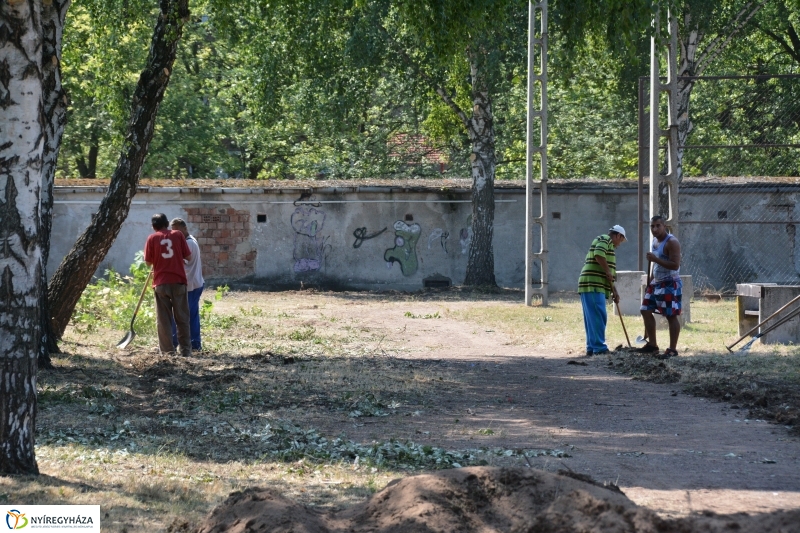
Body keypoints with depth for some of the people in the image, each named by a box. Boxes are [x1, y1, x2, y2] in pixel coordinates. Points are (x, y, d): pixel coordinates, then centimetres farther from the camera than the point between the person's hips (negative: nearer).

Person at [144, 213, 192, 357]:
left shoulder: (152, 238, 0)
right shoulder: (178, 235, 3)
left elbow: (148, 262, 1)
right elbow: (188, 256, 4)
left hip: (161, 283, -1)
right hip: (178, 281, 1)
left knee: (164, 319, 4)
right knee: (182, 318, 7)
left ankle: (168, 351, 2)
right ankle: (186, 350, 7)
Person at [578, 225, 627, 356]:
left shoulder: (609, 246, 29)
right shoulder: (605, 240, -1)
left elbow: (608, 276, 32)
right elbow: (598, 255, -23)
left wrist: (614, 291, 28)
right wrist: (608, 271, -14)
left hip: (591, 287, 10)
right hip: (593, 286, -10)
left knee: (592, 319, 11)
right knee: (598, 317, -12)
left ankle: (592, 347, 12)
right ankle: (599, 348, -15)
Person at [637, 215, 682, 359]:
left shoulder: (671, 242, -17)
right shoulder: (655, 240, 12)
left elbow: (675, 265, -25)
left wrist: (656, 259, -29)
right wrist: (650, 281, 20)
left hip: (670, 284, -10)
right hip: (656, 283, 10)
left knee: (671, 316, -7)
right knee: (646, 311, 12)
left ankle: (672, 349, -4)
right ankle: (652, 345, 21)